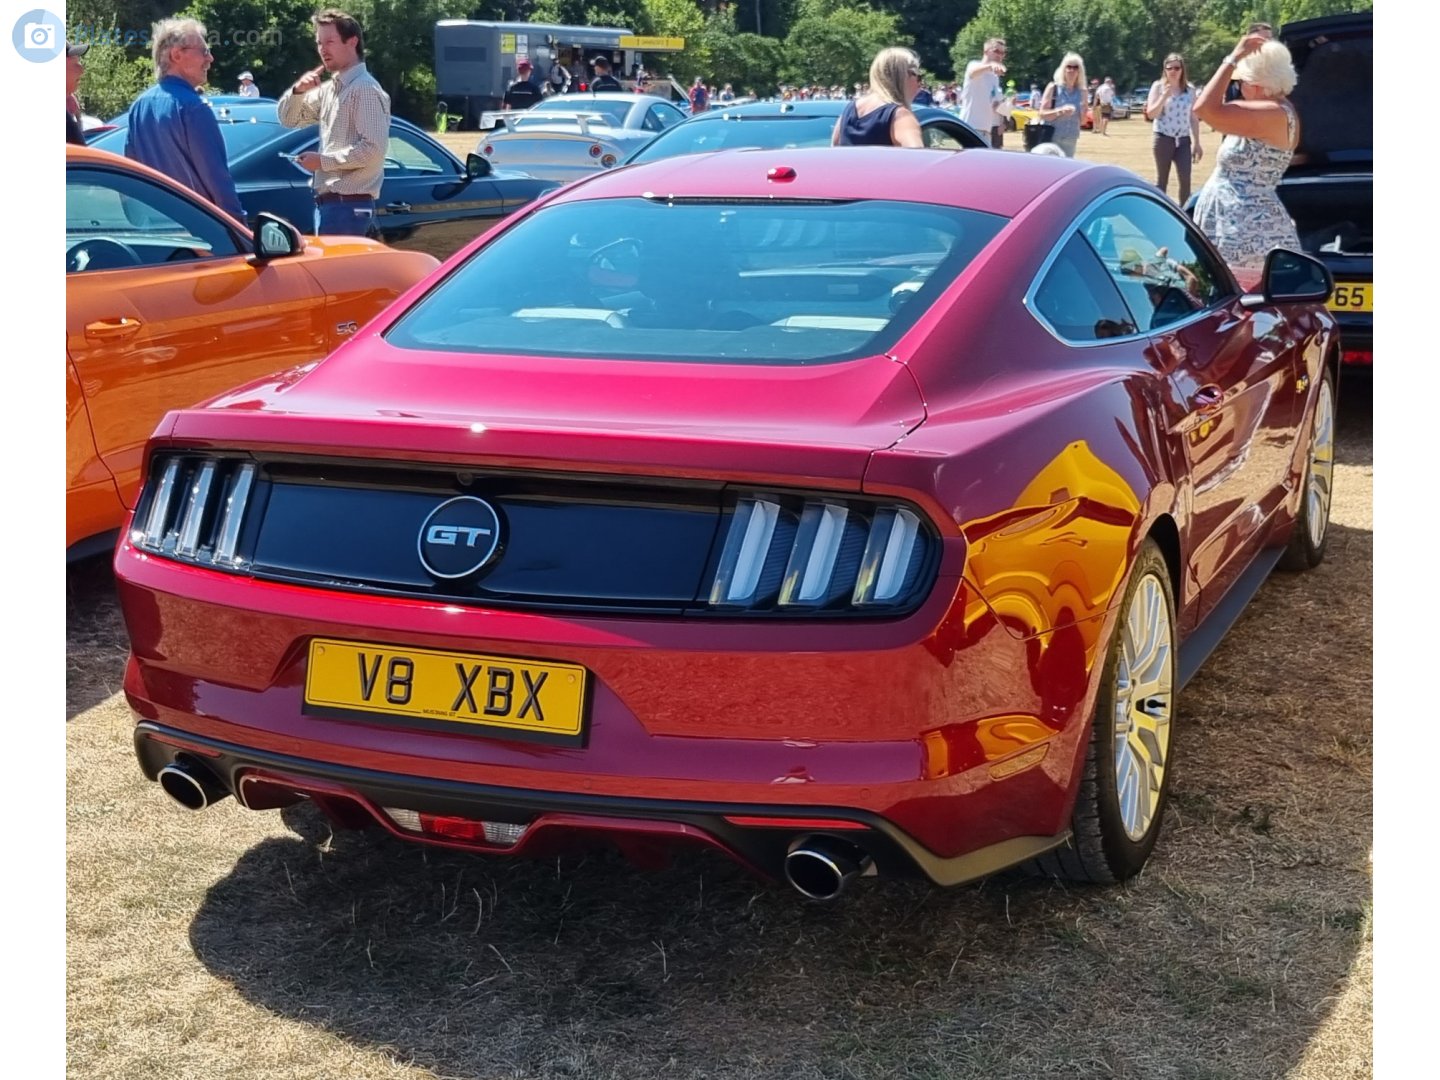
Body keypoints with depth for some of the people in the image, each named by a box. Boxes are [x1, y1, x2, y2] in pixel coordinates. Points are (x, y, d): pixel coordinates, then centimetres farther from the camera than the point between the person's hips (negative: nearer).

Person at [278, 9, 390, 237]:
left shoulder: (365, 89, -12)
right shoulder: (329, 89, 15)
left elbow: (373, 149, -21)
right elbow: (289, 119, 21)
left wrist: (323, 161, -14)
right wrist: (298, 91, 0)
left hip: (348, 204, -9)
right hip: (328, 201, 9)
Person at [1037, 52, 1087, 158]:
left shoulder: (1082, 93, 7)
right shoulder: (1053, 88, -3)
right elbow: (1042, 114, -7)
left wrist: (1083, 112, -11)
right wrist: (1060, 111, -23)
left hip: (1070, 141, 4)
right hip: (1051, 139, -4)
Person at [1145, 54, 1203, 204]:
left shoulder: (1190, 90, 7)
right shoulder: (1158, 86, 0)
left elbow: (1193, 118, 10)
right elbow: (1150, 114, -7)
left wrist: (1197, 143, 7)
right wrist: (1164, 96, -19)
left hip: (1183, 140, 2)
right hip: (1163, 138, -2)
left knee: (1185, 179, -6)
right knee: (1162, 179, 3)